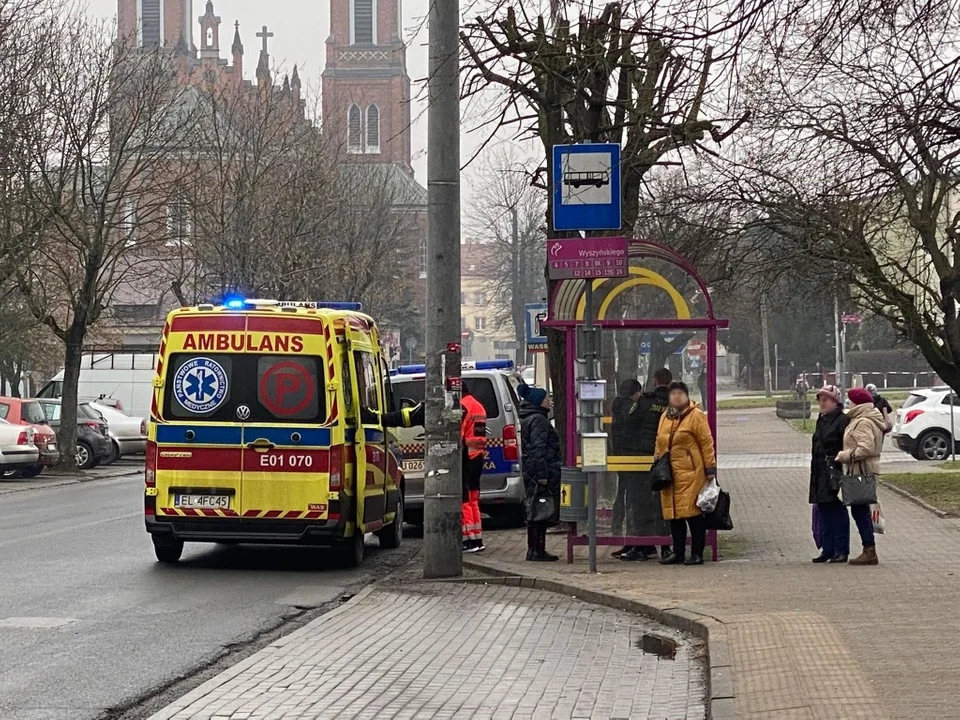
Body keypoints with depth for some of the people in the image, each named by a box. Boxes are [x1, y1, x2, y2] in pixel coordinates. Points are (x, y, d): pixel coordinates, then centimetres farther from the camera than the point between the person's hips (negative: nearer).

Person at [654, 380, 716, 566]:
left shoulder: (696, 415, -4)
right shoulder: (665, 417, 16)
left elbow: (707, 443, -7)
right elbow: (659, 443, 24)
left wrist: (710, 468, -10)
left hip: (690, 474, -7)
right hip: (669, 474, 7)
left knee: (693, 512, -6)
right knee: (674, 514, 9)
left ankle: (697, 554, 0)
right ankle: (677, 552, 17)